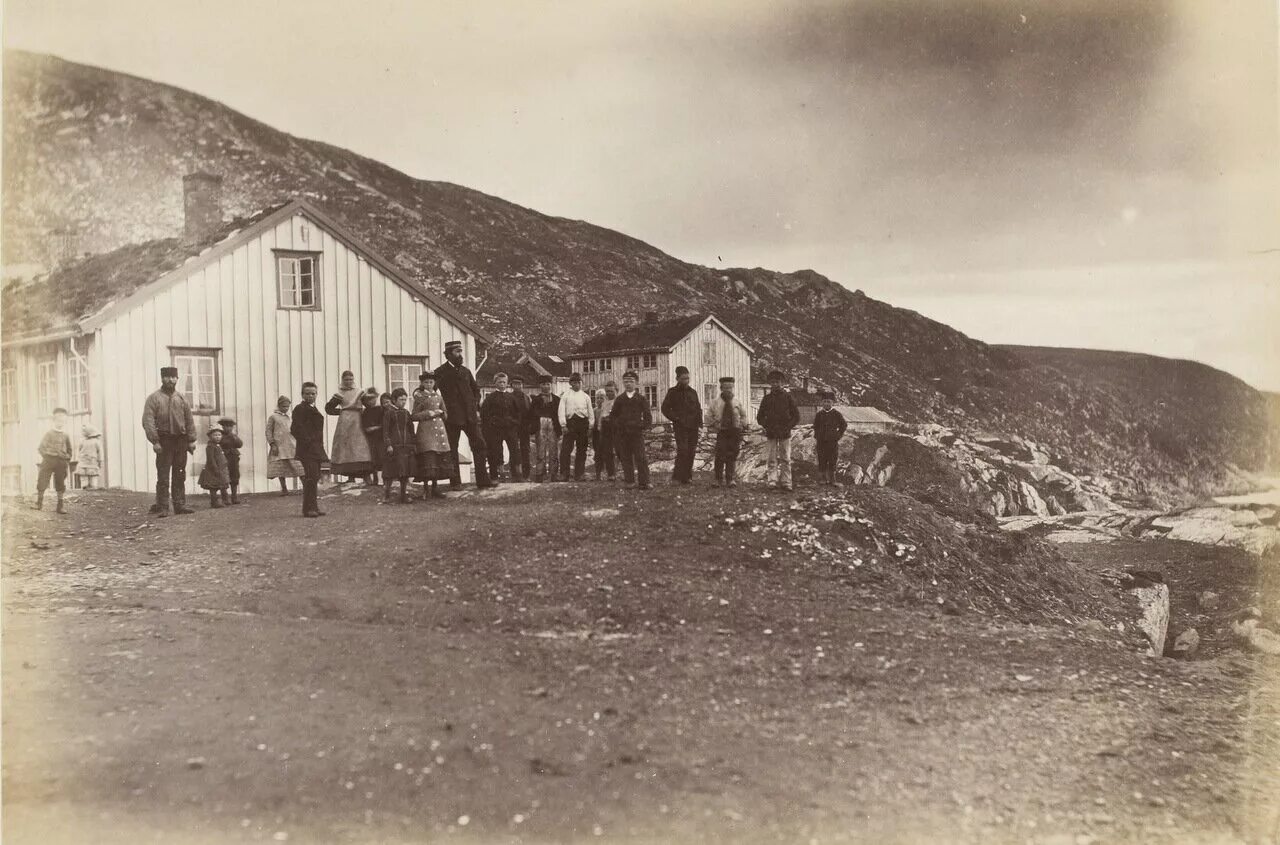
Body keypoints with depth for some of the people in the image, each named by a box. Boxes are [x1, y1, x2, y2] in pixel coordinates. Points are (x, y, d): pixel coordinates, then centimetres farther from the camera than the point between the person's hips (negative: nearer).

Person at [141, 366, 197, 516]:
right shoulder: (154, 398, 0)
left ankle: (180, 505, 12)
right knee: (163, 477, -5)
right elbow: (147, 421, -7)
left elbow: (189, 420, 13)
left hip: (181, 441, 4)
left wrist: (191, 440, 5)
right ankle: (162, 507, -2)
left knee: (180, 476, 7)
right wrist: (155, 441, -15)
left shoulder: (181, 398, 13)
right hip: (164, 441, -4)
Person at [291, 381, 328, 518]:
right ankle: (308, 508, -12)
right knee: (311, 477, -14)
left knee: (315, 478, 11)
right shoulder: (300, 408, -7)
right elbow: (295, 429, -15)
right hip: (307, 449, -9)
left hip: (316, 449, 9)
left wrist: (320, 447, 17)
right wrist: (307, 440, -17)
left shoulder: (314, 409, 20)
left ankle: (314, 507, 16)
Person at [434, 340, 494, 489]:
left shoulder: (465, 371, 14)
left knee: (480, 446, 0)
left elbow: (476, 389, 23)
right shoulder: (440, 372, -3)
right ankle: (455, 482, 10)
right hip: (452, 417, -5)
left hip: (470, 415, 5)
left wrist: (476, 408, 13)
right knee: (452, 449, 2)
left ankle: (482, 480, 4)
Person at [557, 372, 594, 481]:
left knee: (581, 450, 4)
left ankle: (579, 474, 11)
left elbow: (590, 413, 14)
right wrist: (563, 425, -9)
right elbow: (561, 410, 1)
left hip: (583, 423, 2)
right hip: (570, 422, -2)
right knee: (565, 449, -8)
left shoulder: (585, 396, 14)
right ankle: (564, 475, -4)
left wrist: (590, 427, 5)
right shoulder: (566, 395, 8)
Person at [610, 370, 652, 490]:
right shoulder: (619, 399, 12)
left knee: (640, 457, -7)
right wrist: (617, 424, 0)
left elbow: (647, 414, 7)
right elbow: (613, 414, 15)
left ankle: (644, 482, -6)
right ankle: (629, 481, 9)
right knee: (626, 457, 3)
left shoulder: (641, 398, 6)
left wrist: (645, 425, -5)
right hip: (622, 433, 2)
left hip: (637, 431, -2)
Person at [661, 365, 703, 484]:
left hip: (693, 426, 5)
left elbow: (698, 408, 20)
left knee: (691, 452, 4)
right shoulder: (673, 392, 1)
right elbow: (665, 409, 1)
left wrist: (699, 421, 6)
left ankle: (687, 477, 13)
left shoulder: (693, 392, 14)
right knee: (682, 451, -15)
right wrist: (675, 419, -8)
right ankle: (676, 477, -10)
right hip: (680, 426, -5)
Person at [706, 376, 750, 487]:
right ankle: (719, 479, 8)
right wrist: (715, 426, 1)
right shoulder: (715, 403, 1)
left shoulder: (738, 403, 6)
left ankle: (731, 479, 6)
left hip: (735, 433, 1)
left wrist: (742, 426, 7)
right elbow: (709, 417, 9)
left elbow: (743, 416, 18)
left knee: (732, 457, 1)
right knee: (720, 457, -3)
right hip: (721, 432, -1)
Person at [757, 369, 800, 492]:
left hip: (785, 434, -1)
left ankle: (786, 483, 1)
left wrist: (788, 427, -6)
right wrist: (767, 426, -2)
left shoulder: (788, 397, 6)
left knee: (785, 459, -1)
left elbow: (796, 416, 6)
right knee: (772, 459, -5)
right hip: (771, 434, 1)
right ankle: (772, 480, -9)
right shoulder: (767, 398, 9)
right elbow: (759, 417, 14)